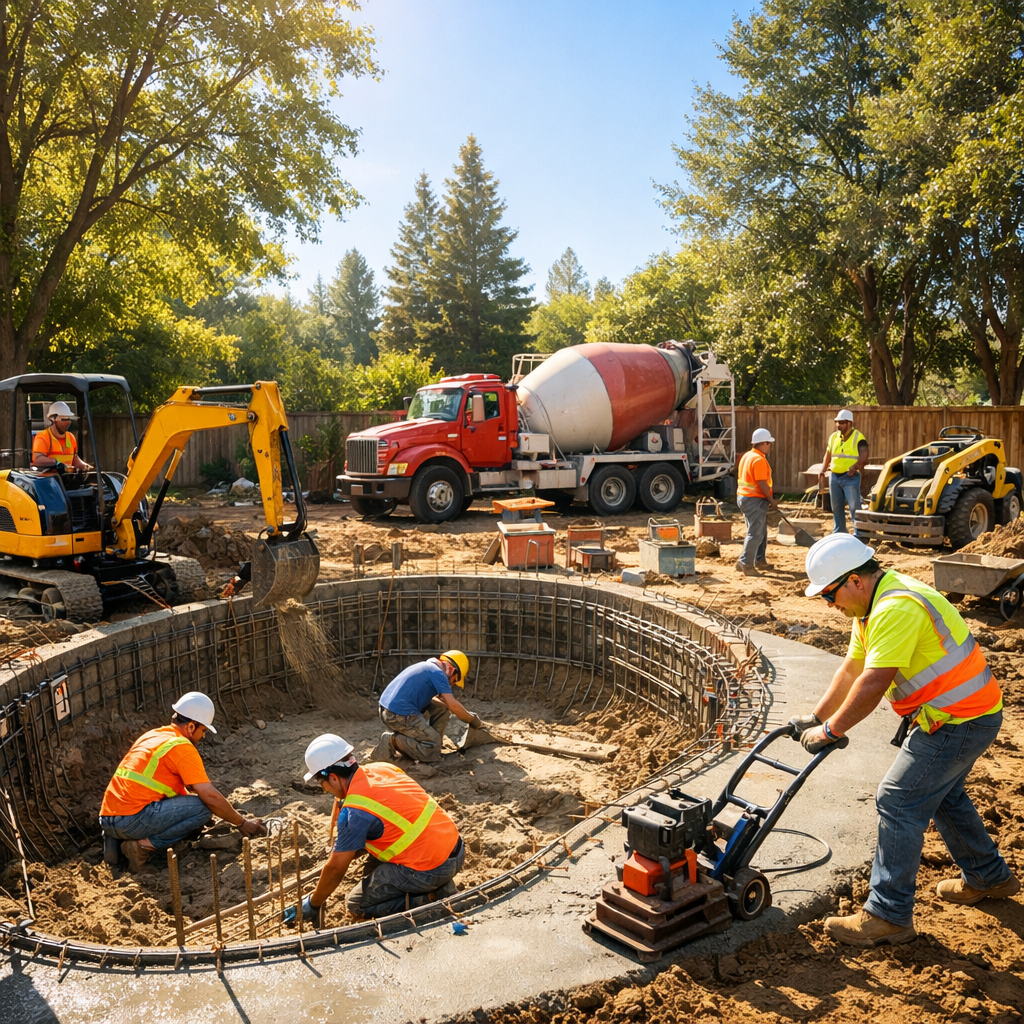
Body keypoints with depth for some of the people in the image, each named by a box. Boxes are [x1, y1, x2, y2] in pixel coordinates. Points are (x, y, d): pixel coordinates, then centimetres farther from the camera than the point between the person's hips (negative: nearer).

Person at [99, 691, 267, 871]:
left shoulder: (153, 735, 18)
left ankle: (115, 840, 11)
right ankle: (145, 846, -11)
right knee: (203, 809, -8)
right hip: (131, 821, -9)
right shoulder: (182, 747, -9)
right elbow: (210, 797, -11)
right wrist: (242, 823, 2)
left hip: (107, 819, 9)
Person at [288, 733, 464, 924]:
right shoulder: (382, 768, 6)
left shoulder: (354, 812, -16)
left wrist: (313, 904, 10)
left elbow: (335, 868, -8)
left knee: (357, 905, 8)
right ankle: (441, 886, 15)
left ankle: (431, 899, -5)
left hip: (431, 870, -8)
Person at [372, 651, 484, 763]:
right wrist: (473, 721, 1)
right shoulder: (438, 673, -8)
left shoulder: (427, 666, 20)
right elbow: (453, 705, -15)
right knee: (433, 752, -6)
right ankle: (394, 741, -11)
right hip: (401, 715, -10)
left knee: (442, 709, 16)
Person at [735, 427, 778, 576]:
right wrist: (771, 500, -10)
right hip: (755, 500, -10)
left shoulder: (747, 456, 13)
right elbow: (762, 483, -22)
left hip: (743, 496, 10)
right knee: (755, 534, -8)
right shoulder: (759, 459, -17)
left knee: (761, 531, 20)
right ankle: (745, 563, -9)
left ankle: (760, 560, 28)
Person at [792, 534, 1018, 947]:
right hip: (965, 713, 11)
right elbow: (851, 669, 13)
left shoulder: (897, 608, -27)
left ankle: (888, 916, 0)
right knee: (943, 795, 26)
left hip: (958, 721, -11)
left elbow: (873, 684, -29)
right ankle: (987, 876, 45)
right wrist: (815, 717, 10)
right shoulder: (874, 604, 7)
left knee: (898, 802, -8)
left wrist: (830, 731, -20)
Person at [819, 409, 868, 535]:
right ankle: (839, 532, 23)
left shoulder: (858, 437, -7)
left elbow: (864, 456, -18)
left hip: (851, 477, -6)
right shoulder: (833, 436, 12)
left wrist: (855, 467, -33)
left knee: (854, 506, -7)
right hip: (834, 476, 6)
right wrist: (823, 470, 3)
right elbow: (827, 455, 16)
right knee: (836, 507, 13)